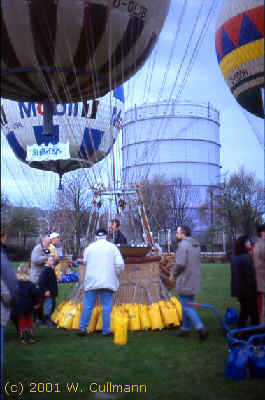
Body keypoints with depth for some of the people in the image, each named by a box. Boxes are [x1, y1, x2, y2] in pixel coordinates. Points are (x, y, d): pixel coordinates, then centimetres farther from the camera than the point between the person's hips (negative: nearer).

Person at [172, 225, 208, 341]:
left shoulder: (183, 245, -17)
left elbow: (180, 263, -24)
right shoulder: (196, 245, 12)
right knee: (188, 305, 18)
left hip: (184, 282, -9)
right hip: (194, 281, 9)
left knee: (187, 306, -3)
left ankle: (200, 328, -11)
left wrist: (174, 272, -4)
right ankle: (185, 328, 26)